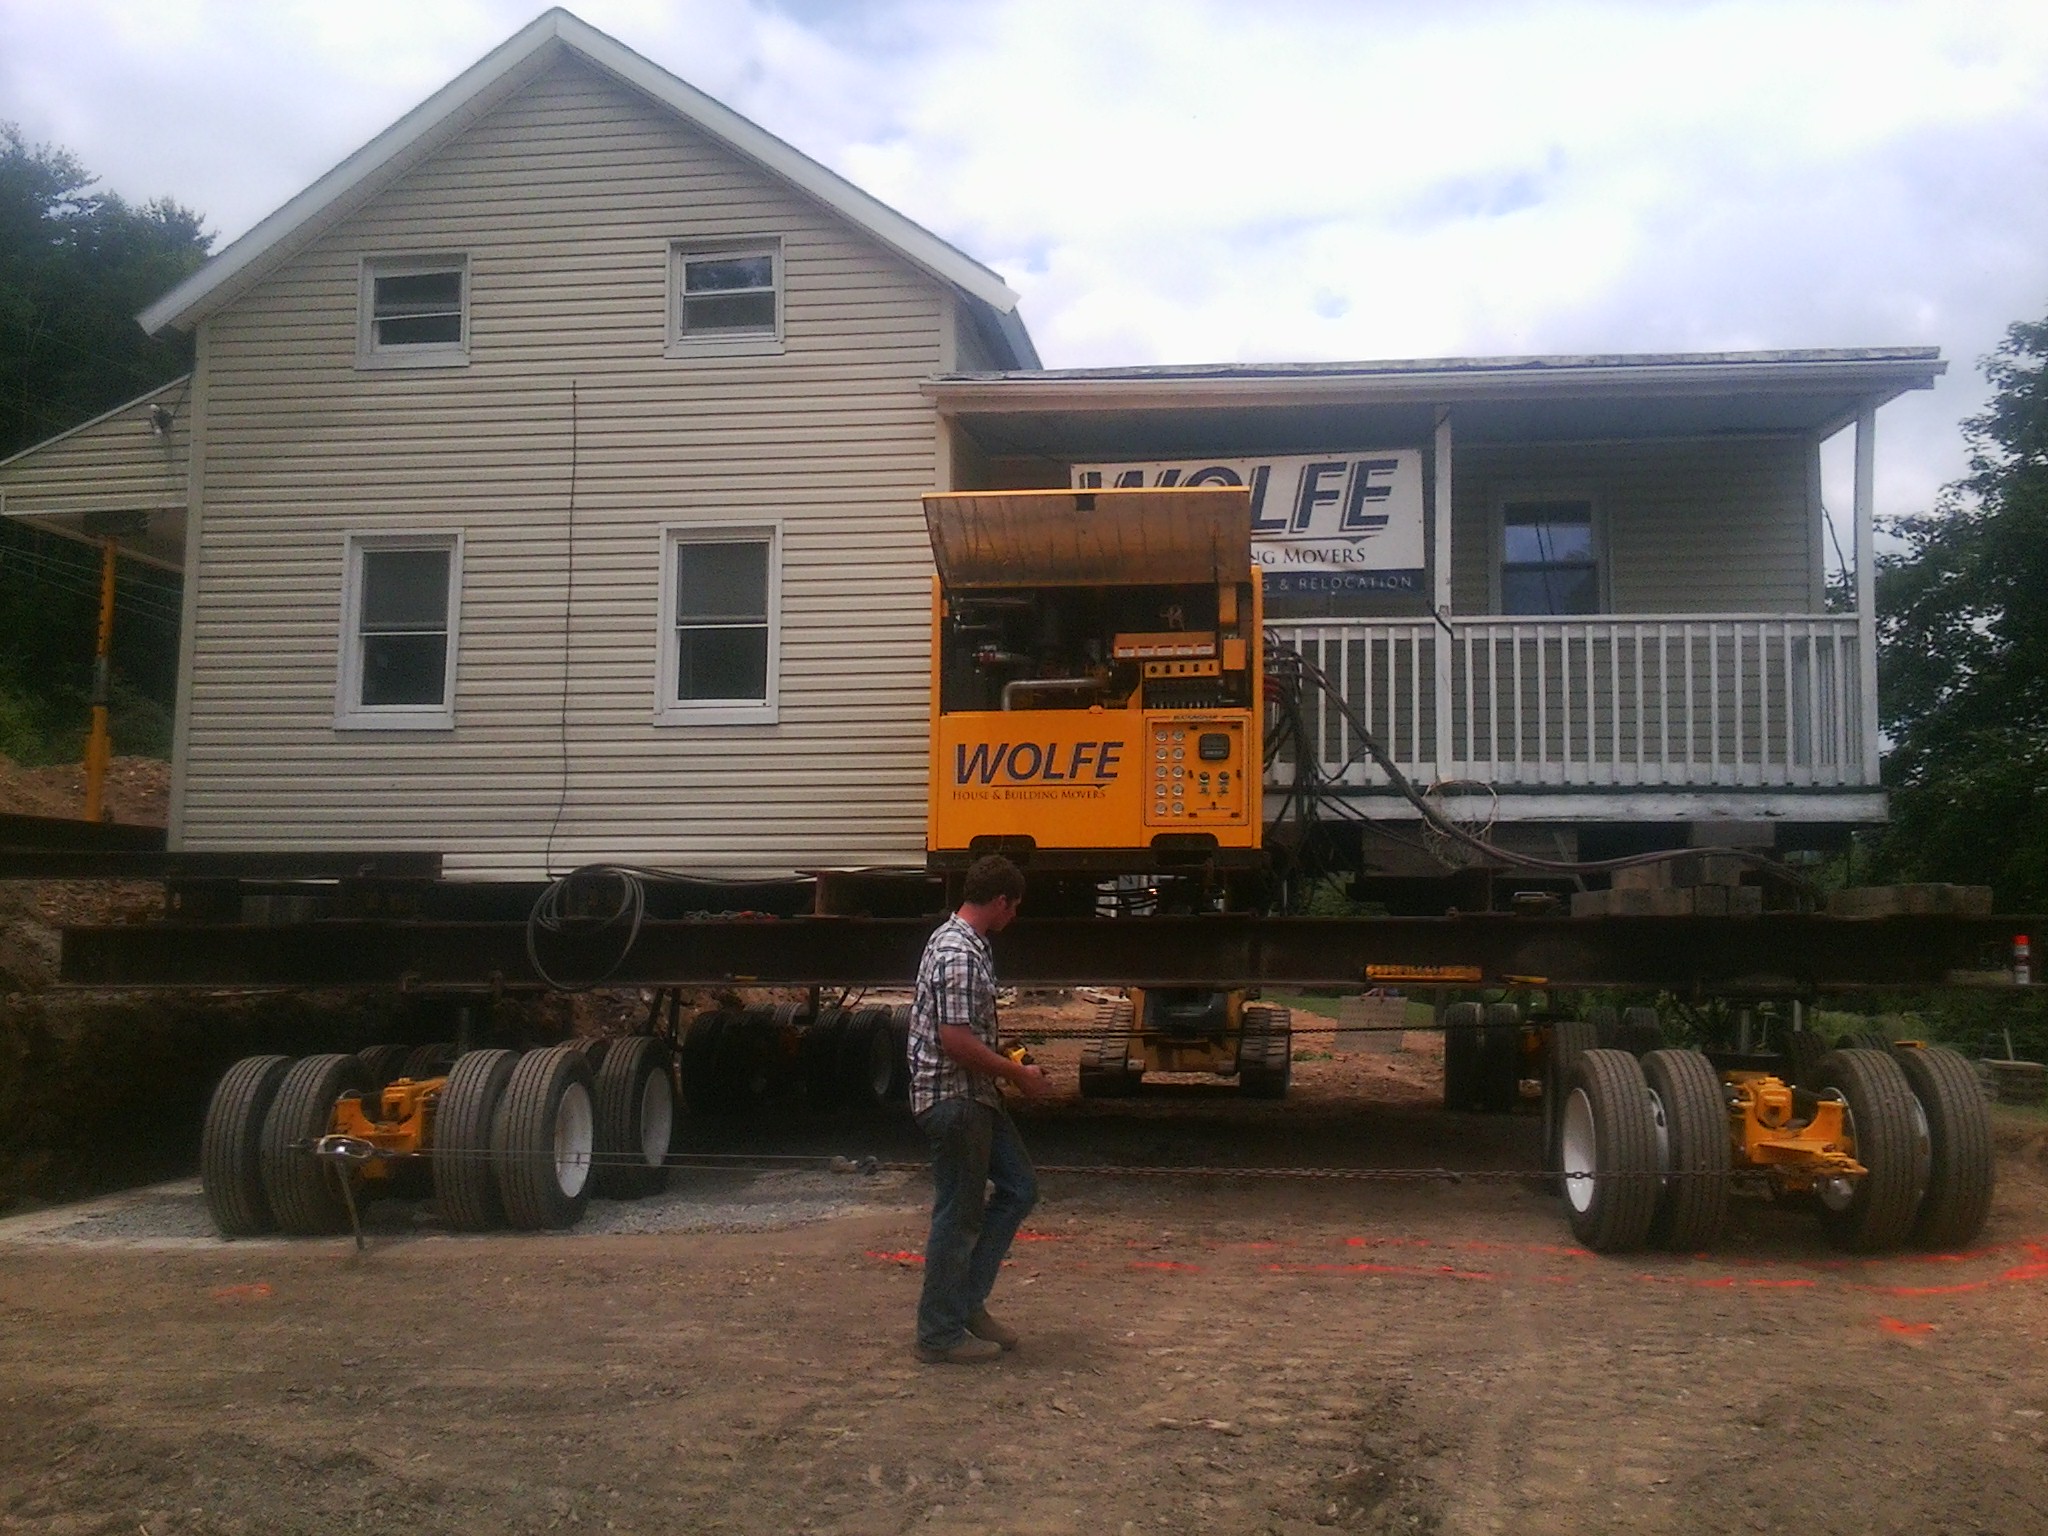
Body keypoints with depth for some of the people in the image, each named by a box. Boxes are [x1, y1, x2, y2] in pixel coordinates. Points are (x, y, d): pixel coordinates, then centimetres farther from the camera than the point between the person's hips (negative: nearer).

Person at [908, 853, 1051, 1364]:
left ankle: (968, 1301, 21)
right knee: (958, 1216, -1)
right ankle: (941, 1335, 11)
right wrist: (1019, 1074, -15)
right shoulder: (960, 955, -20)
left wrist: (1007, 1067, 18)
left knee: (1019, 1190, 15)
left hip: (976, 1097, 10)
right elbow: (955, 1040, -26)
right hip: (955, 1098, -10)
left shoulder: (957, 941, 12)